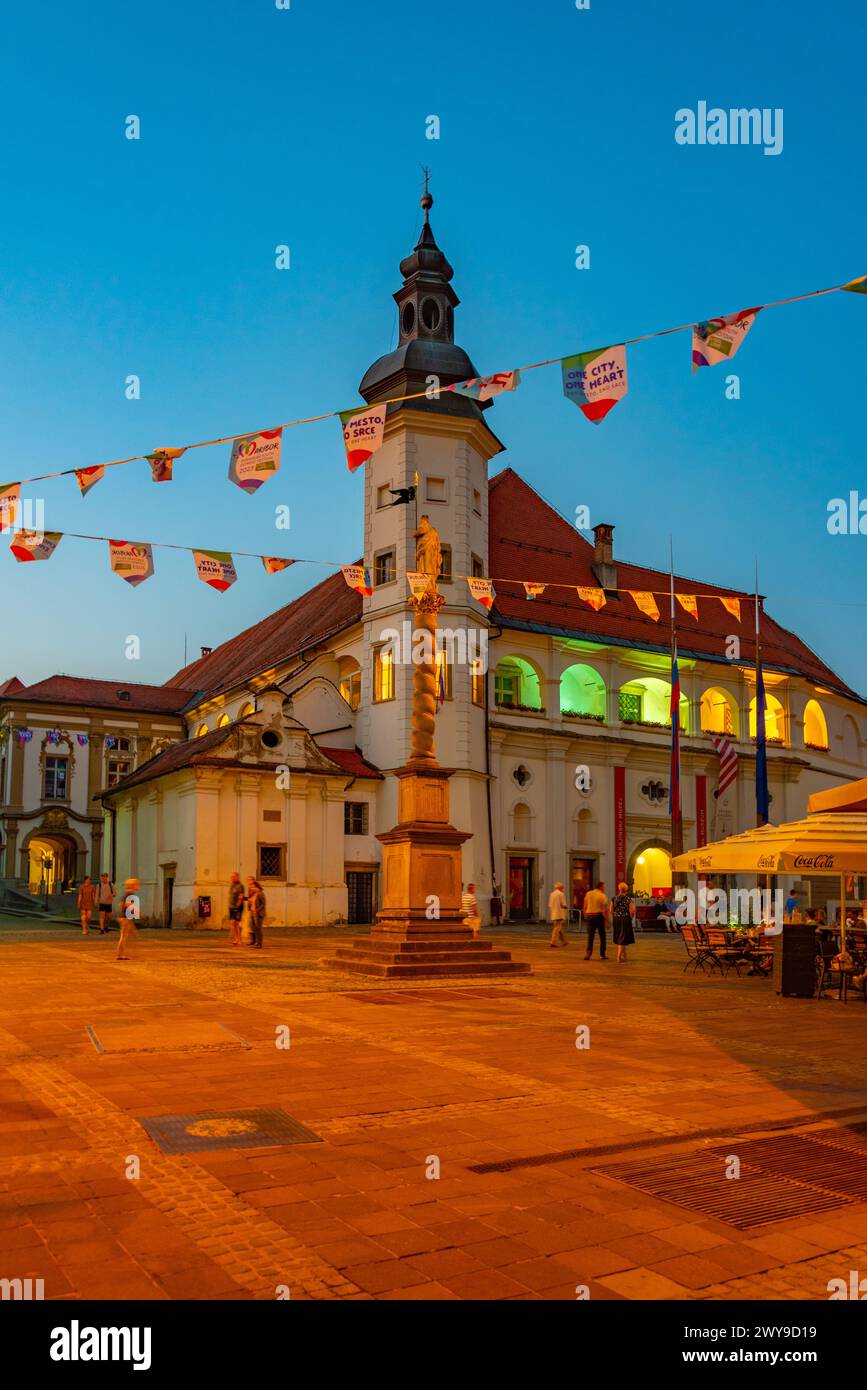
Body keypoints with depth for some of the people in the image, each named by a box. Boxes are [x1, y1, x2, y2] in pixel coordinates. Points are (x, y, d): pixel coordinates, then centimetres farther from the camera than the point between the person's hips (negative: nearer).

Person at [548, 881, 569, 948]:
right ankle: (553, 943, -11)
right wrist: (566, 906, 9)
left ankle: (563, 942, 23)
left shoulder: (552, 894, 12)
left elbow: (549, 905, 13)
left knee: (559, 928, 16)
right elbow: (564, 905, -12)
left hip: (553, 914, 7)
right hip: (559, 914, -7)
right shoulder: (561, 894, -9)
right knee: (557, 928, -7)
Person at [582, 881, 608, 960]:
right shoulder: (602, 896, -5)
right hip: (599, 916, -3)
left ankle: (588, 954, -7)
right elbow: (605, 909, -9)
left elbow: (584, 907, 6)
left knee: (590, 936, 5)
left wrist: (585, 916, 15)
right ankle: (602, 954, 9)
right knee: (602, 936, 9)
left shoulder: (588, 894, 6)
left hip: (589, 916, 3)